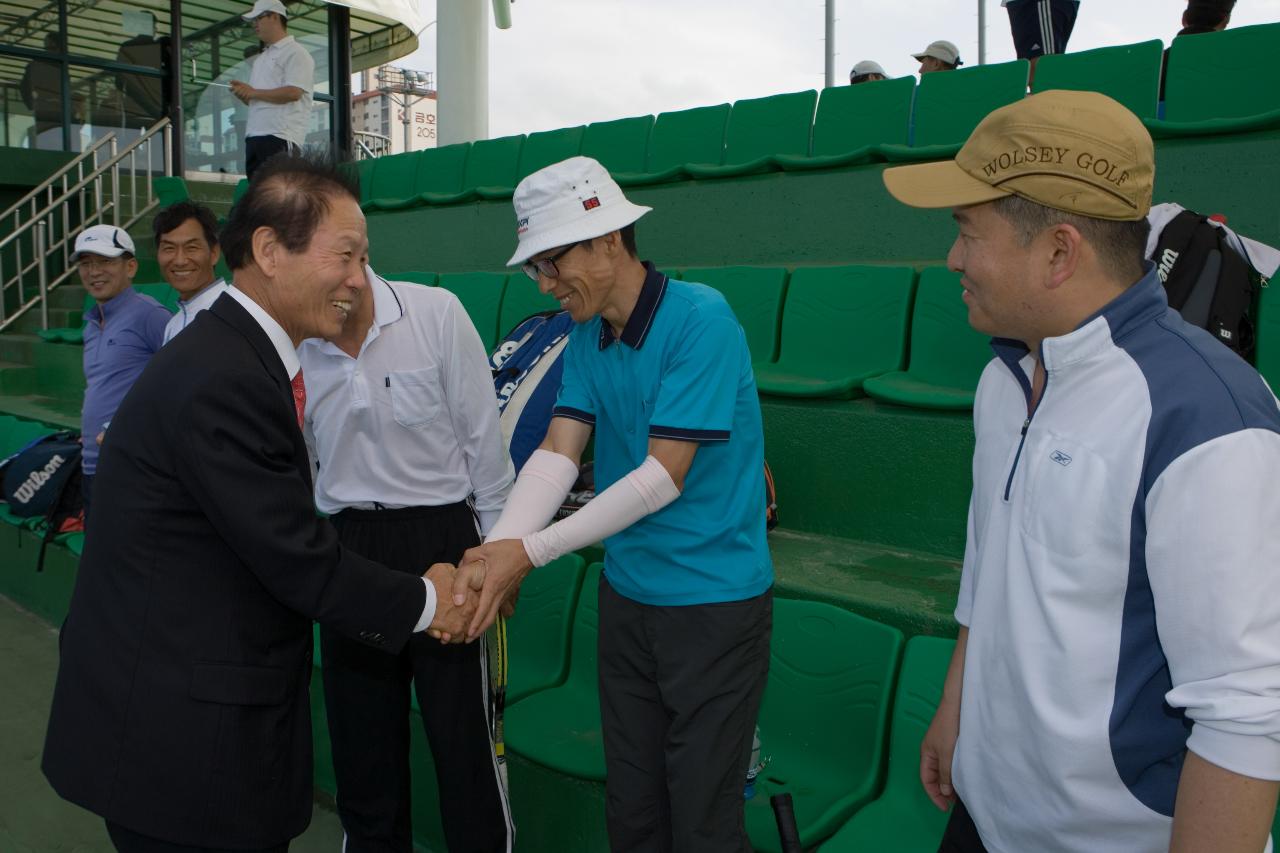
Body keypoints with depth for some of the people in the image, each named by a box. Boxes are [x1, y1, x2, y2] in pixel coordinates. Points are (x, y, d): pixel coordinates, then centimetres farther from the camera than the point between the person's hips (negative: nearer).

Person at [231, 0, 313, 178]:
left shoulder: (295, 53, -2)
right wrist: (243, 93, 4)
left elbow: (293, 92, -16)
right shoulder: (261, 58, 25)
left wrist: (253, 92, -9)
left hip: (280, 137, -9)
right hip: (254, 136, 9)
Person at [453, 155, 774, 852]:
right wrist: (494, 550, -20)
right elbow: (557, 452, -3)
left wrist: (532, 550, -23)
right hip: (626, 596, 7)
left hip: (715, 603, -7)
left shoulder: (699, 318, -18)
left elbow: (664, 476, -22)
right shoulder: (585, 339, 6)